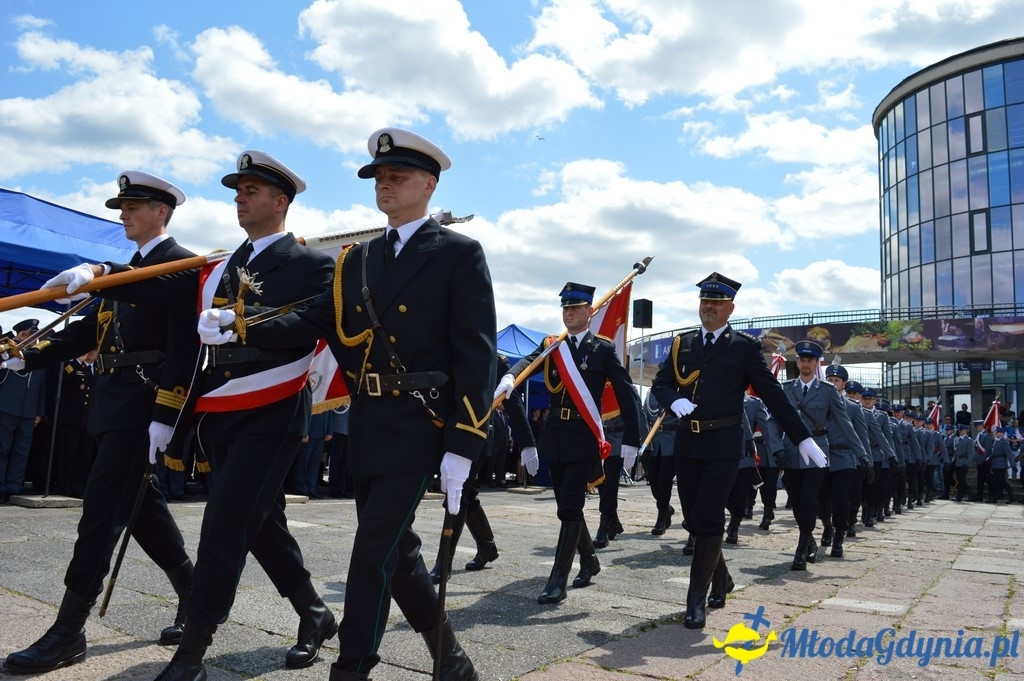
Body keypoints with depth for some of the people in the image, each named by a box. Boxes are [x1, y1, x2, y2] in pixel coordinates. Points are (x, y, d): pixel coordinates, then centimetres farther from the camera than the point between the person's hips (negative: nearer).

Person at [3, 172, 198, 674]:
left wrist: (164, 418, -22)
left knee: (101, 513, -6)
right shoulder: (128, 270, 21)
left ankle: (68, 633, 3)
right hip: (115, 404, 9)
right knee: (141, 506, 13)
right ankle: (195, 599, 26)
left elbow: (184, 349, -17)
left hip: (143, 407, -9)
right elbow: (93, 329, 18)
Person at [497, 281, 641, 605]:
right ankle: (589, 560, 35)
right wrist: (509, 377, -32)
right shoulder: (551, 345, 10)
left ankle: (557, 580, -3)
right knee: (567, 505, 14)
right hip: (555, 434, 5)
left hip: (584, 436, -5)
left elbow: (627, 395, -3)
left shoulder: (603, 349, 0)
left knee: (569, 508, -8)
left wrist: (631, 441, -8)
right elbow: (528, 361, -10)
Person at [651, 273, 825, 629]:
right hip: (687, 443, 4)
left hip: (723, 445, -4)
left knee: (708, 520, -5)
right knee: (693, 520, 12)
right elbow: (660, 383, 9)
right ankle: (721, 580, 35)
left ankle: (697, 599, 6)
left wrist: (803, 438, -3)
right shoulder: (682, 343, 10)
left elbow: (773, 395, -1)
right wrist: (675, 401, -13)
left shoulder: (745, 346, -1)